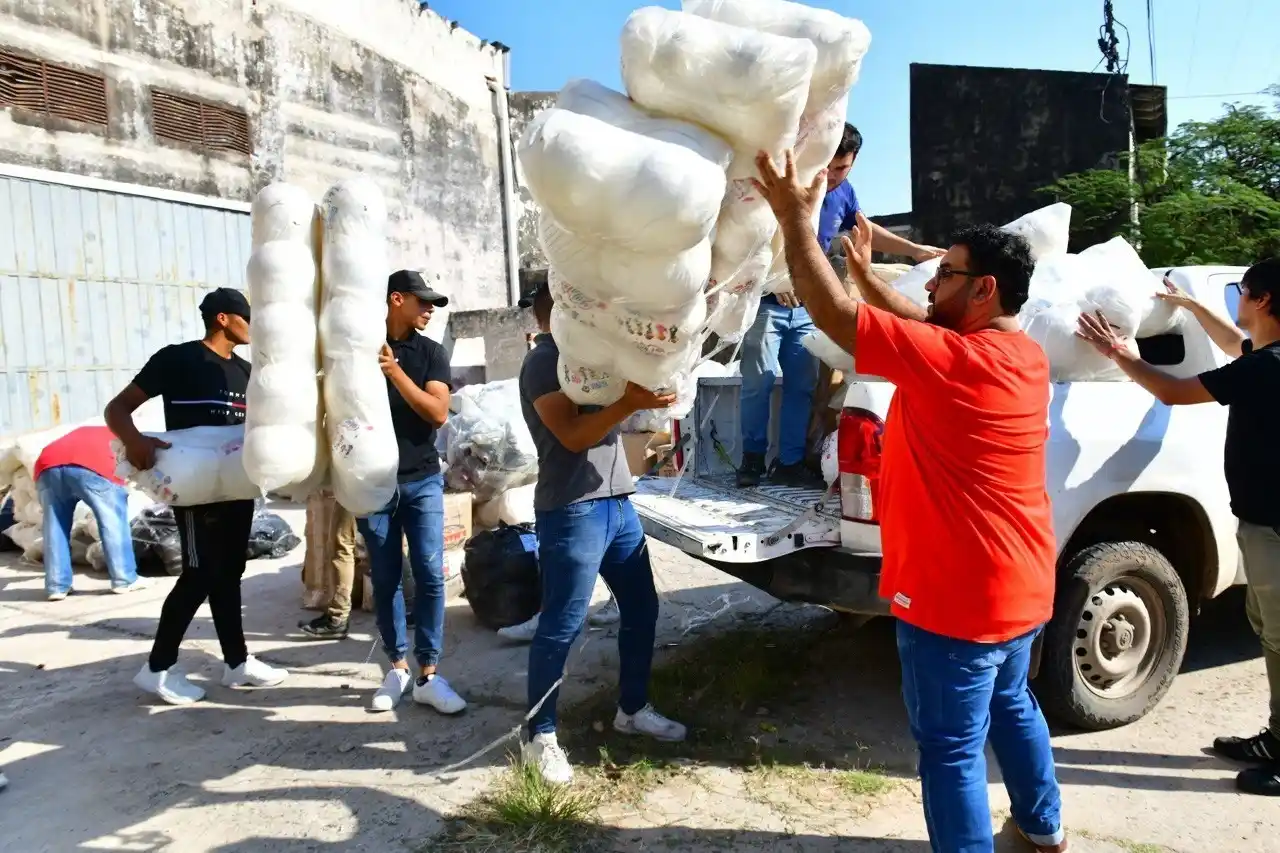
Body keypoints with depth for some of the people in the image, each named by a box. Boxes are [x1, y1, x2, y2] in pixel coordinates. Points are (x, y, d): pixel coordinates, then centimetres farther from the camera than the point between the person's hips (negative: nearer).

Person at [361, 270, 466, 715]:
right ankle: (397, 668, 19)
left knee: (430, 575, -4)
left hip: (422, 481, 1)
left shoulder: (432, 353, 2)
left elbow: (438, 413, -10)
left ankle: (428, 675, 5)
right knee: (385, 579, 6)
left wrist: (394, 370, -19)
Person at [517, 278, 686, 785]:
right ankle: (541, 737, 8)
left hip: (616, 502, 9)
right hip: (572, 511, -9)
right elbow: (573, 435, -18)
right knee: (562, 626, -4)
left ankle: (632, 709, 30)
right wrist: (630, 403, -28)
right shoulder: (543, 361, -8)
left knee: (641, 608, 14)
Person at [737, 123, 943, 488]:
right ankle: (752, 457, 8)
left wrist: (914, 250, 20)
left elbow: (867, 230, 22)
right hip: (767, 302, -5)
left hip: (807, 308, 5)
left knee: (802, 386, 3)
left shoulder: (844, 193, 5)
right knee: (758, 383, -6)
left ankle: (790, 462, 11)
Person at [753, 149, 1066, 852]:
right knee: (1011, 706, 29)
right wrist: (865, 269, 16)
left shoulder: (951, 361, -25)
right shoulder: (1024, 355, 2)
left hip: (954, 598, -10)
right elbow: (922, 324, 15)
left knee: (952, 748, 5)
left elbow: (835, 315, -25)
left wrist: (796, 219, -17)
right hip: (1019, 587, 10)